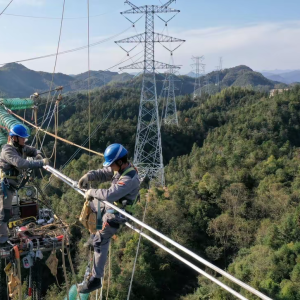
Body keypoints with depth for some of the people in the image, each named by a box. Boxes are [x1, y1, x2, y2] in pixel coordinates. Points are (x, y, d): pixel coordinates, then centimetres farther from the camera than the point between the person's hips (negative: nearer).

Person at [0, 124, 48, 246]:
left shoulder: (20, 147, 4)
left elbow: (33, 150, 18)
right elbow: (22, 163, -37)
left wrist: (38, 155, -6)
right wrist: (41, 163, -37)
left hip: (11, 185, 10)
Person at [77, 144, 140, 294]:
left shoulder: (129, 179, -35)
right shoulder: (121, 168, -6)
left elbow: (110, 195, -42)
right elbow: (103, 174, 3)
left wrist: (91, 192, -27)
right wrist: (89, 176, -16)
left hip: (116, 213, -10)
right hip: (110, 205, 10)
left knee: (100, 241, -15)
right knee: (90, 202, 32)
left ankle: (96, 279, -7)